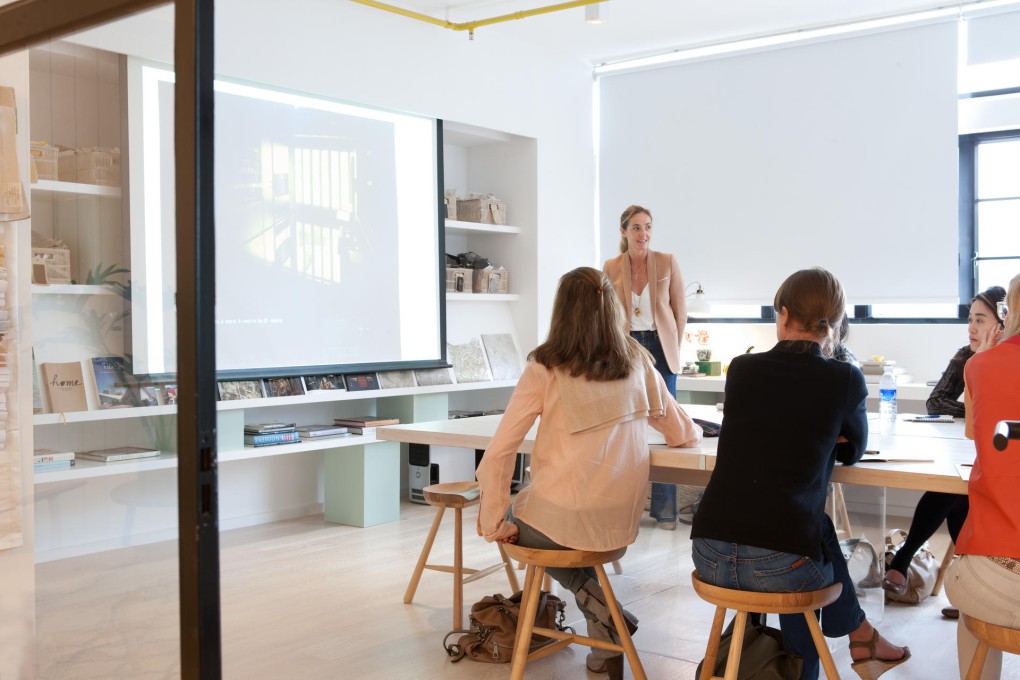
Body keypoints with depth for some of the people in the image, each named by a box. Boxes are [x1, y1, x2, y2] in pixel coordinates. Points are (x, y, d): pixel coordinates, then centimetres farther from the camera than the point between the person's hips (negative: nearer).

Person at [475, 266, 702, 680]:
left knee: (514, 517, 30)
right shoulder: (637, 362, 1)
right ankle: (605, 644, 35)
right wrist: (693, 433, 35)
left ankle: (603, 613, 13)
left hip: (560, 521, -4)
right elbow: (683, 435, 12)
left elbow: (498, 453, -12)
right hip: (623, 522, 5)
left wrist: (495, 525, -1)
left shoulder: (545, 369, -9)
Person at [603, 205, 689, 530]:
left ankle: (665, 509, 7)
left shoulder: (668, 262, -1)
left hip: (660, 347, -1)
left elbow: (680, 310, 5)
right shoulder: (611, 268, 2)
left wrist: (672, 347, 5)